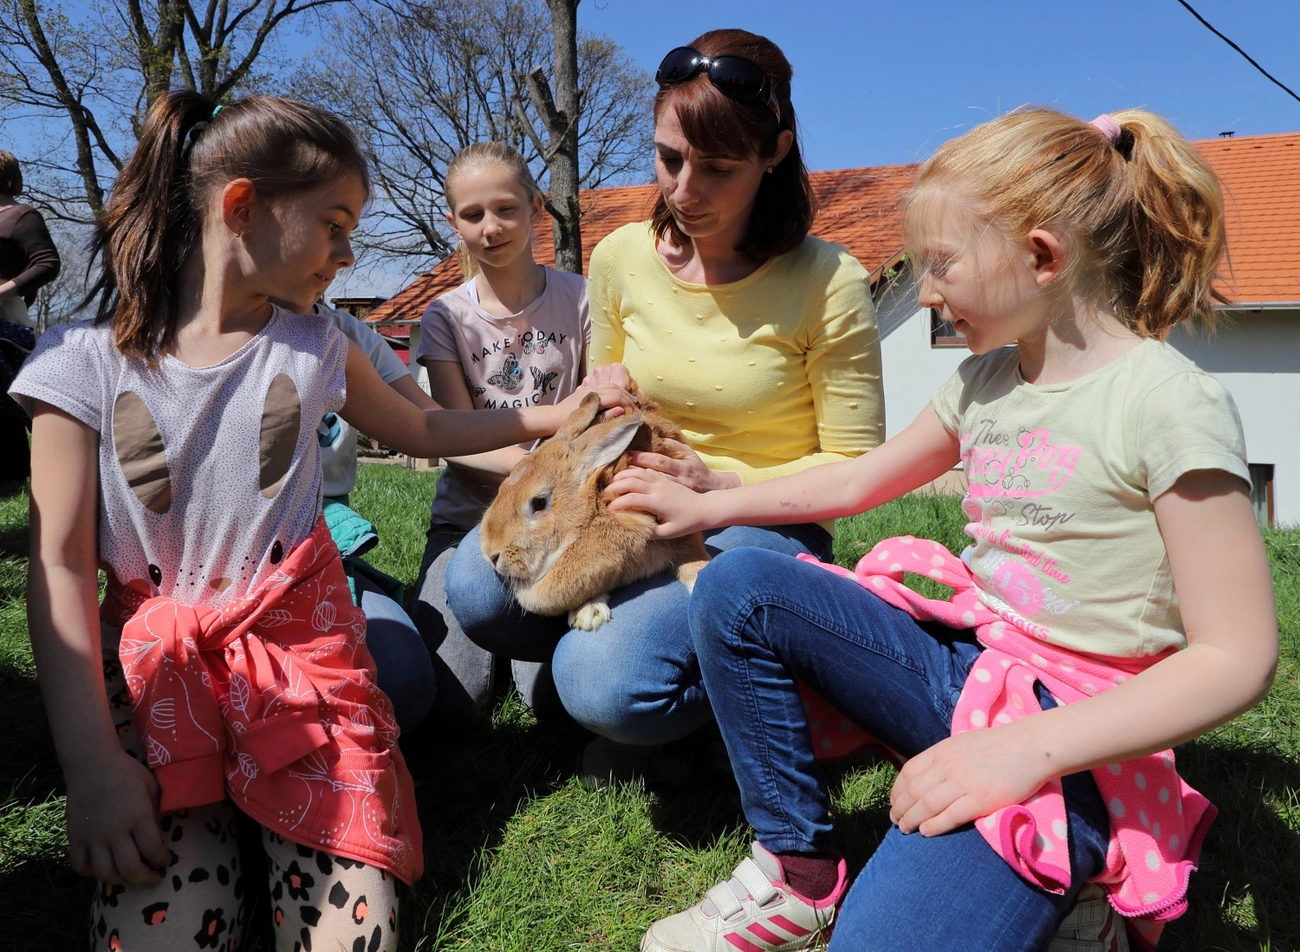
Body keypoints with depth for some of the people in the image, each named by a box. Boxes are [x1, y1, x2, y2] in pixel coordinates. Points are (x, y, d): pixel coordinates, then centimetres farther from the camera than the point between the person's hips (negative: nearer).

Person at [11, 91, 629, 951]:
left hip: (298, 638, 2)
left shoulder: (313, 351, 3)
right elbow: (61, 566, -6)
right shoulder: (84, 364, -5)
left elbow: (419, 431, 21)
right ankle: (203, 805, 9)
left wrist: (559, 413, 17)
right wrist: (91, 764, -13)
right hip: (157, 655, -1)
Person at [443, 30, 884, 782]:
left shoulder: (829, 283, -13)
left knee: (605, 685, -28)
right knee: (478, 586, -22)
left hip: (763, 524, -4)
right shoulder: (622, 257, 0)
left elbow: (856, 468, -8)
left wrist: (723, 486, -21)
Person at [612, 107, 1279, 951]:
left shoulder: (1168, 404, -15)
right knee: (735, 588, -7)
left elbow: (1238, 658, -17)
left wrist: (1027, 747, -26)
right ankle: (798, 874, 2)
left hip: (1072, 730, -7)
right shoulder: (986, 380, 7)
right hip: (964, 666, 7)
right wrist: (706, 507, 18)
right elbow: (856, 480, 20)